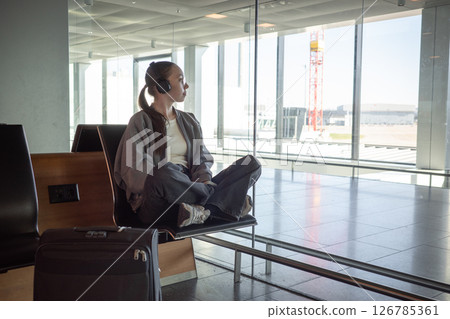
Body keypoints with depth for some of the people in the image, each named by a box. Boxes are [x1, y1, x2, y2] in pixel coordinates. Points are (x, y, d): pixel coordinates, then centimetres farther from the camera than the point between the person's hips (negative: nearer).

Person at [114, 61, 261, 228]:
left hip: (189, 190, 5)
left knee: (251, 163, -8)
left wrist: (204, 180, -11)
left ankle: (202, 210, -27)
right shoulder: (140, 121, 1)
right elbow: (133, 172, -8)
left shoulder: (189, 121, 20)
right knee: (165, 172, -41)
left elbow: (202, 159, 15)